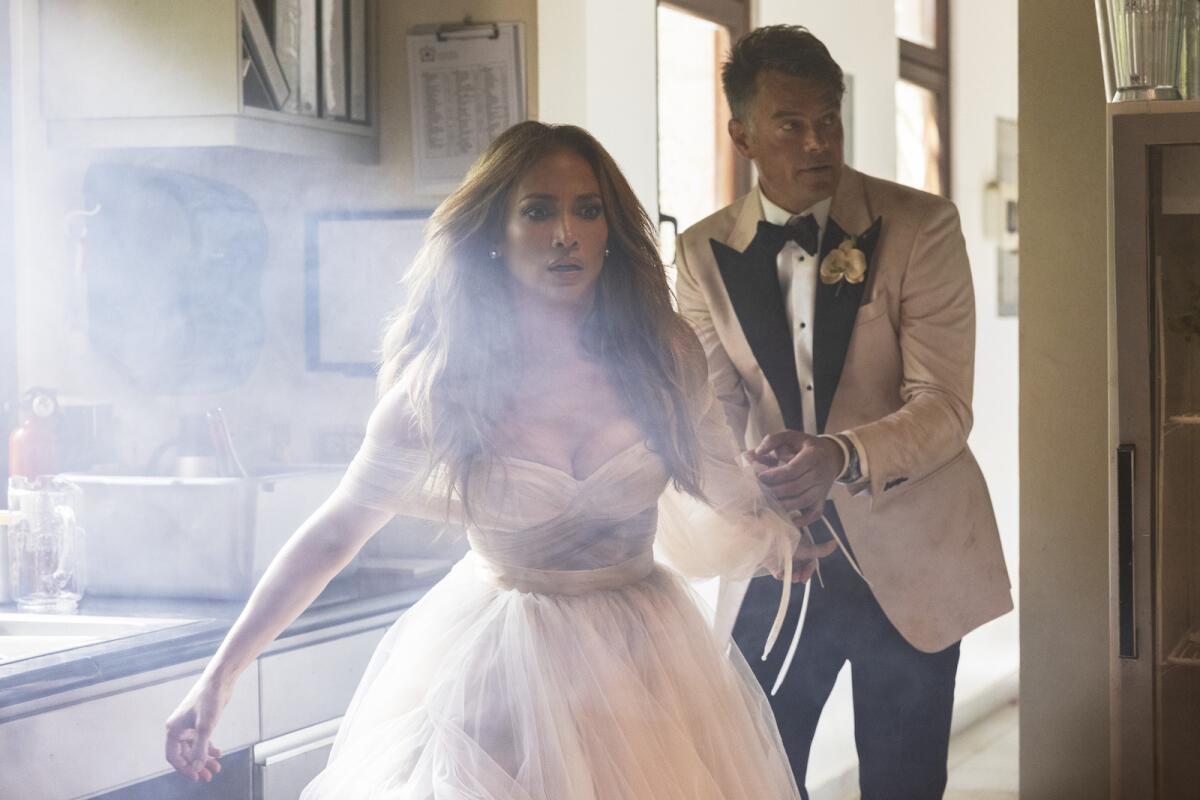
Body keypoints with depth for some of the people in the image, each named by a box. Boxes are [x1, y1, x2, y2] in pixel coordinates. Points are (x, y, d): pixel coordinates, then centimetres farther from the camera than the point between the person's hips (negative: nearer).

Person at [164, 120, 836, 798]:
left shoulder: (664, 356, -8)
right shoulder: (441, 383, -13)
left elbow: (723, 487, 11)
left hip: (643, 656, 2)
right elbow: (334, 532, -9)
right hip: (499, 662, -2)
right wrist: (219, 677, -11)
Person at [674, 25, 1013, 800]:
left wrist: (844, 457, -35)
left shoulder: (921, 226, -11)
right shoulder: (704, 254, -1)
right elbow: (712, 409, -4)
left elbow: (944, 406, -16)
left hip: (906, 557, -2)